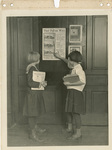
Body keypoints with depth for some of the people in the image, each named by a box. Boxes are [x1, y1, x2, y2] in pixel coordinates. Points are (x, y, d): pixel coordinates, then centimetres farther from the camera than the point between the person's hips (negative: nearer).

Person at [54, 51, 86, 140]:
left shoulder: (78, 68, -15)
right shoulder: (74, 67, 13)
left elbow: (82, 81, -27)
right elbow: (69, 63, 37)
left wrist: (69, 83, -21)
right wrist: (59, 57, 43)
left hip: (75, 92, -10)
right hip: (71, 92, 10)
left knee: (75, 112, -7)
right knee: (68, 111, 18)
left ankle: (78, 132, 0)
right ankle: (70, 128, 33)